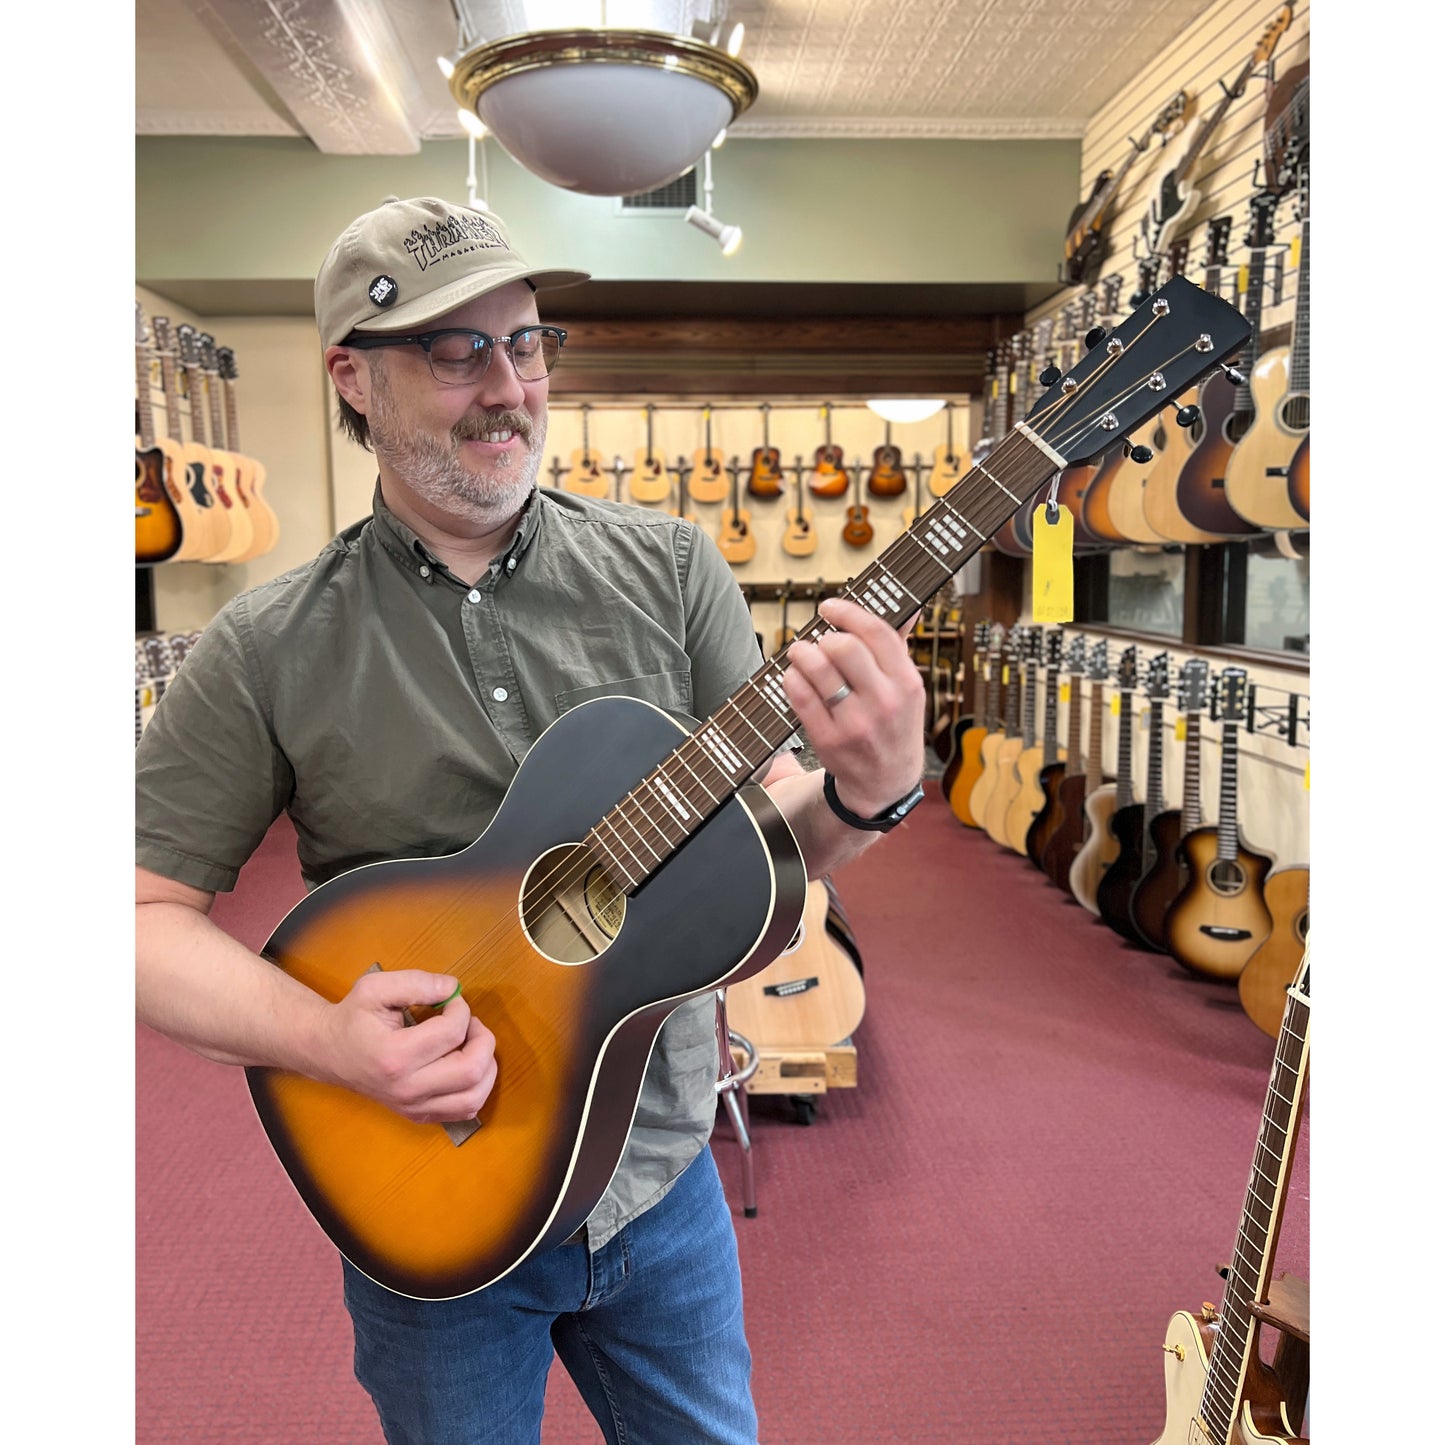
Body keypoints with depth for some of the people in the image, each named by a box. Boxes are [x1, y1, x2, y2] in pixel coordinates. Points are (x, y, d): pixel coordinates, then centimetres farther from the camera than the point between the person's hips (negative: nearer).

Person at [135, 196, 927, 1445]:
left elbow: (767, 833, -6)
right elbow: (148, 905, -8)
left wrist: (864, 795, -28)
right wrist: (323, 1038, -23)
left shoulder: (669, 569, -5)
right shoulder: (271, 647, -10)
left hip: (660, 1179, 2)